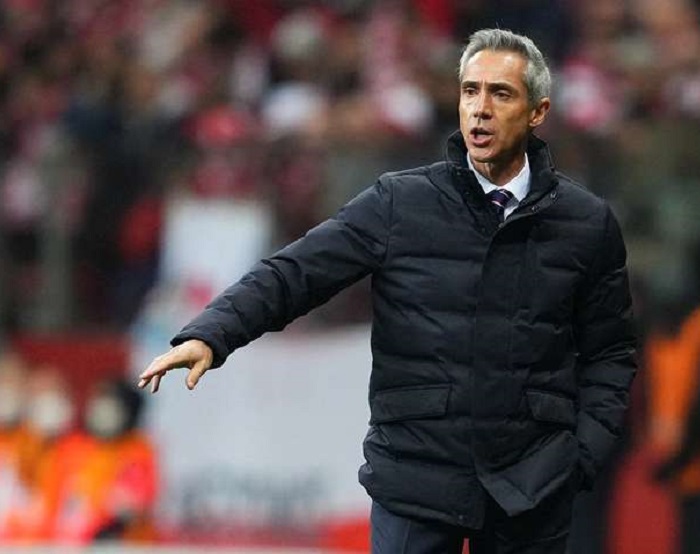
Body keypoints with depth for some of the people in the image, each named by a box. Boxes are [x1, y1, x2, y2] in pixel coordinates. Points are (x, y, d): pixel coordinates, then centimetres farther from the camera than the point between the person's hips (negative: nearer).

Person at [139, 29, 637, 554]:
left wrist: (585, 452, -2)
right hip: (415, 475, -1)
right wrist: (209, 334, -21)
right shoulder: (400, 204, 0)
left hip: (532, 489, 1)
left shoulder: (587, 224, 4)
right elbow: (295, 273, -5)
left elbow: (610, 353, 11)